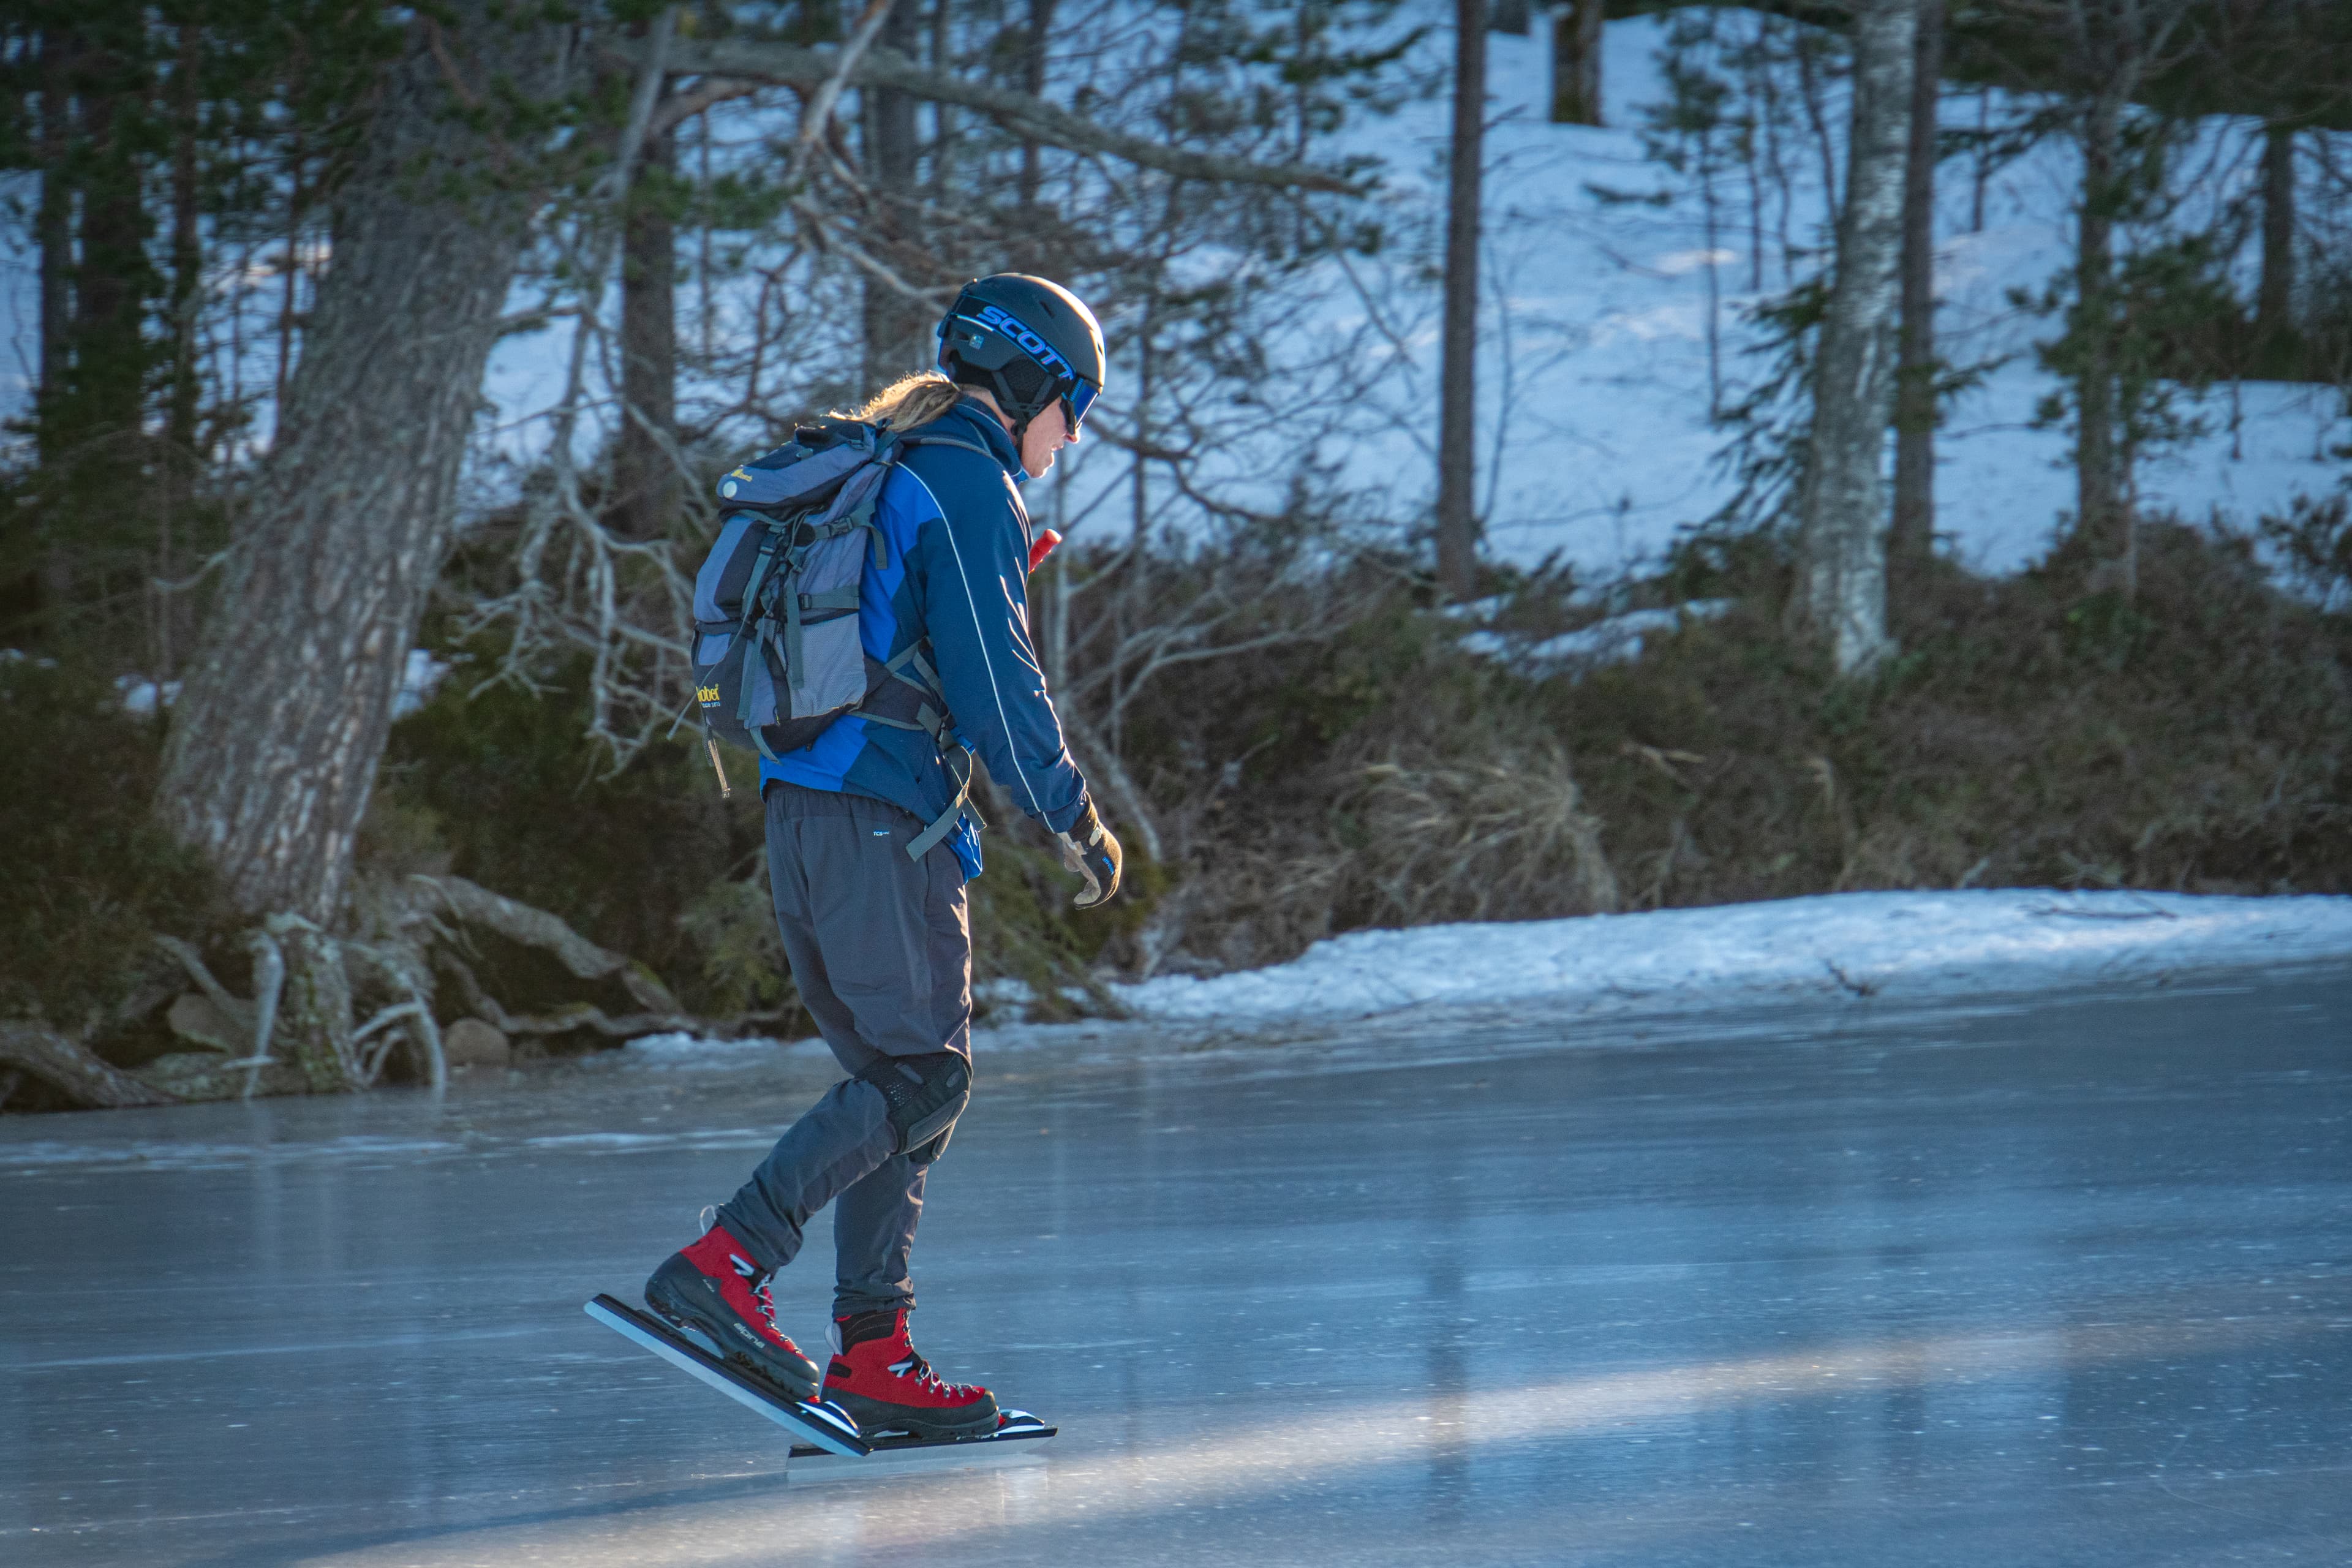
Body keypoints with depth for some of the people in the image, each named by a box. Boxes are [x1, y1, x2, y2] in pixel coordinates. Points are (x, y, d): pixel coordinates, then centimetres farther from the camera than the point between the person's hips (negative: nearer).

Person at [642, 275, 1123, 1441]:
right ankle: (725, 1264, -21)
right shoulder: (968, 489, -9)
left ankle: (872, 1355, 6)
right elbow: (995, 686, -14)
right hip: (886, 819, -10)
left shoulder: (877, 476, 21)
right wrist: (1078, 827, -6)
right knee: (920, 1075, -9)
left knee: (893, 1077, 10)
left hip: (801, 810, 10)